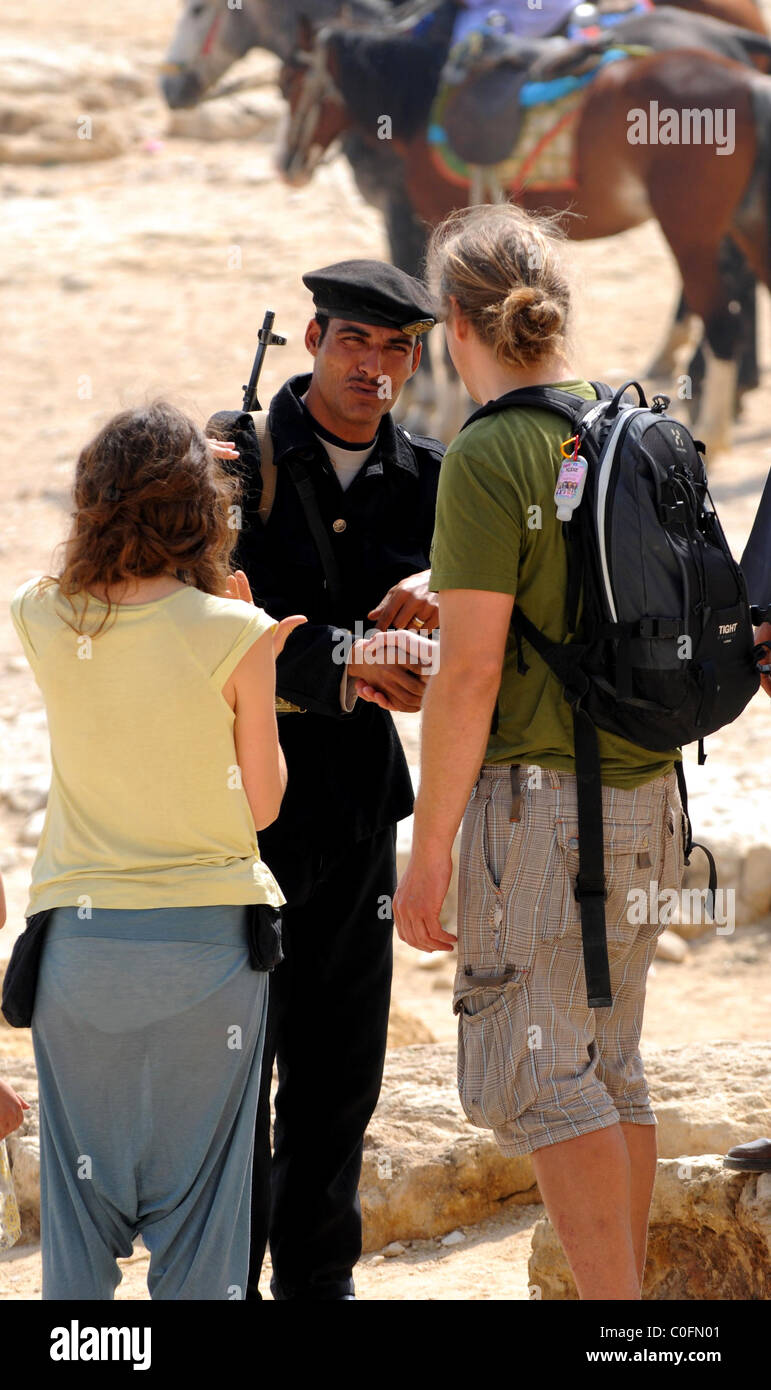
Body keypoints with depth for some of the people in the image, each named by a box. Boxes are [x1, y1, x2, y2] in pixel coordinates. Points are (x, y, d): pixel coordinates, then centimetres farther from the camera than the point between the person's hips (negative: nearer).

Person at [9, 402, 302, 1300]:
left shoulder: (41, 618, -2)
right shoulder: (233, 636, -10)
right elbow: (262, 805, -1)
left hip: (79, 937, 2)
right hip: (208, 932, -2)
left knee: (79, 1192, 8)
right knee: (200, 1191, 6)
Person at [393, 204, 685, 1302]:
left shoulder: (491, 455, -14)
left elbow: (470, 673, -16)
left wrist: (428, 854, -12)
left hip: (541, 798, -8)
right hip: (647, 797, 8)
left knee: (532, 1082, -5)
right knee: (610, 1068, 15)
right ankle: (625, 1291, 18)